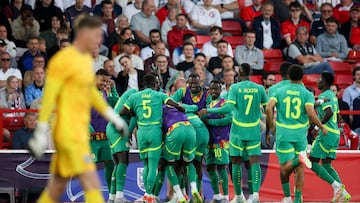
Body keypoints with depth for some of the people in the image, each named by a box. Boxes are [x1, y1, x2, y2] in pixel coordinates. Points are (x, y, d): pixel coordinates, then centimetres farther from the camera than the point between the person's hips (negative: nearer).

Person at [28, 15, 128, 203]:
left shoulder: (86, 59, 14)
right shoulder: (64, 60, -13)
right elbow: (48, 97, -14)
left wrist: (113, 117, 25)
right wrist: (41, 133, -16)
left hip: (79, 132, 9)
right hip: (68, 133, -9)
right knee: (92, 185, -14)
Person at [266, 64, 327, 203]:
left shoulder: (279, 91, 3)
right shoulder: (307, 94, -1)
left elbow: (269, 109, -10)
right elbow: (311, 114, -15)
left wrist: (271, 128, 1)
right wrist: (322, 128, 0)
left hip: (283, 134, 0)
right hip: (300, 135, 0)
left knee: (285, 168, 4)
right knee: (299, 170, 10)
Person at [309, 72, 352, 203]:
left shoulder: (323, 96, -11)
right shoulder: (333, 95, 17)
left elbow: (329, 113, -26)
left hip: (326, 133, -9)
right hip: (335, 133, 9)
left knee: (313, 163, -5)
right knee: (326, 164, 12)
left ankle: (336, 185, -13)